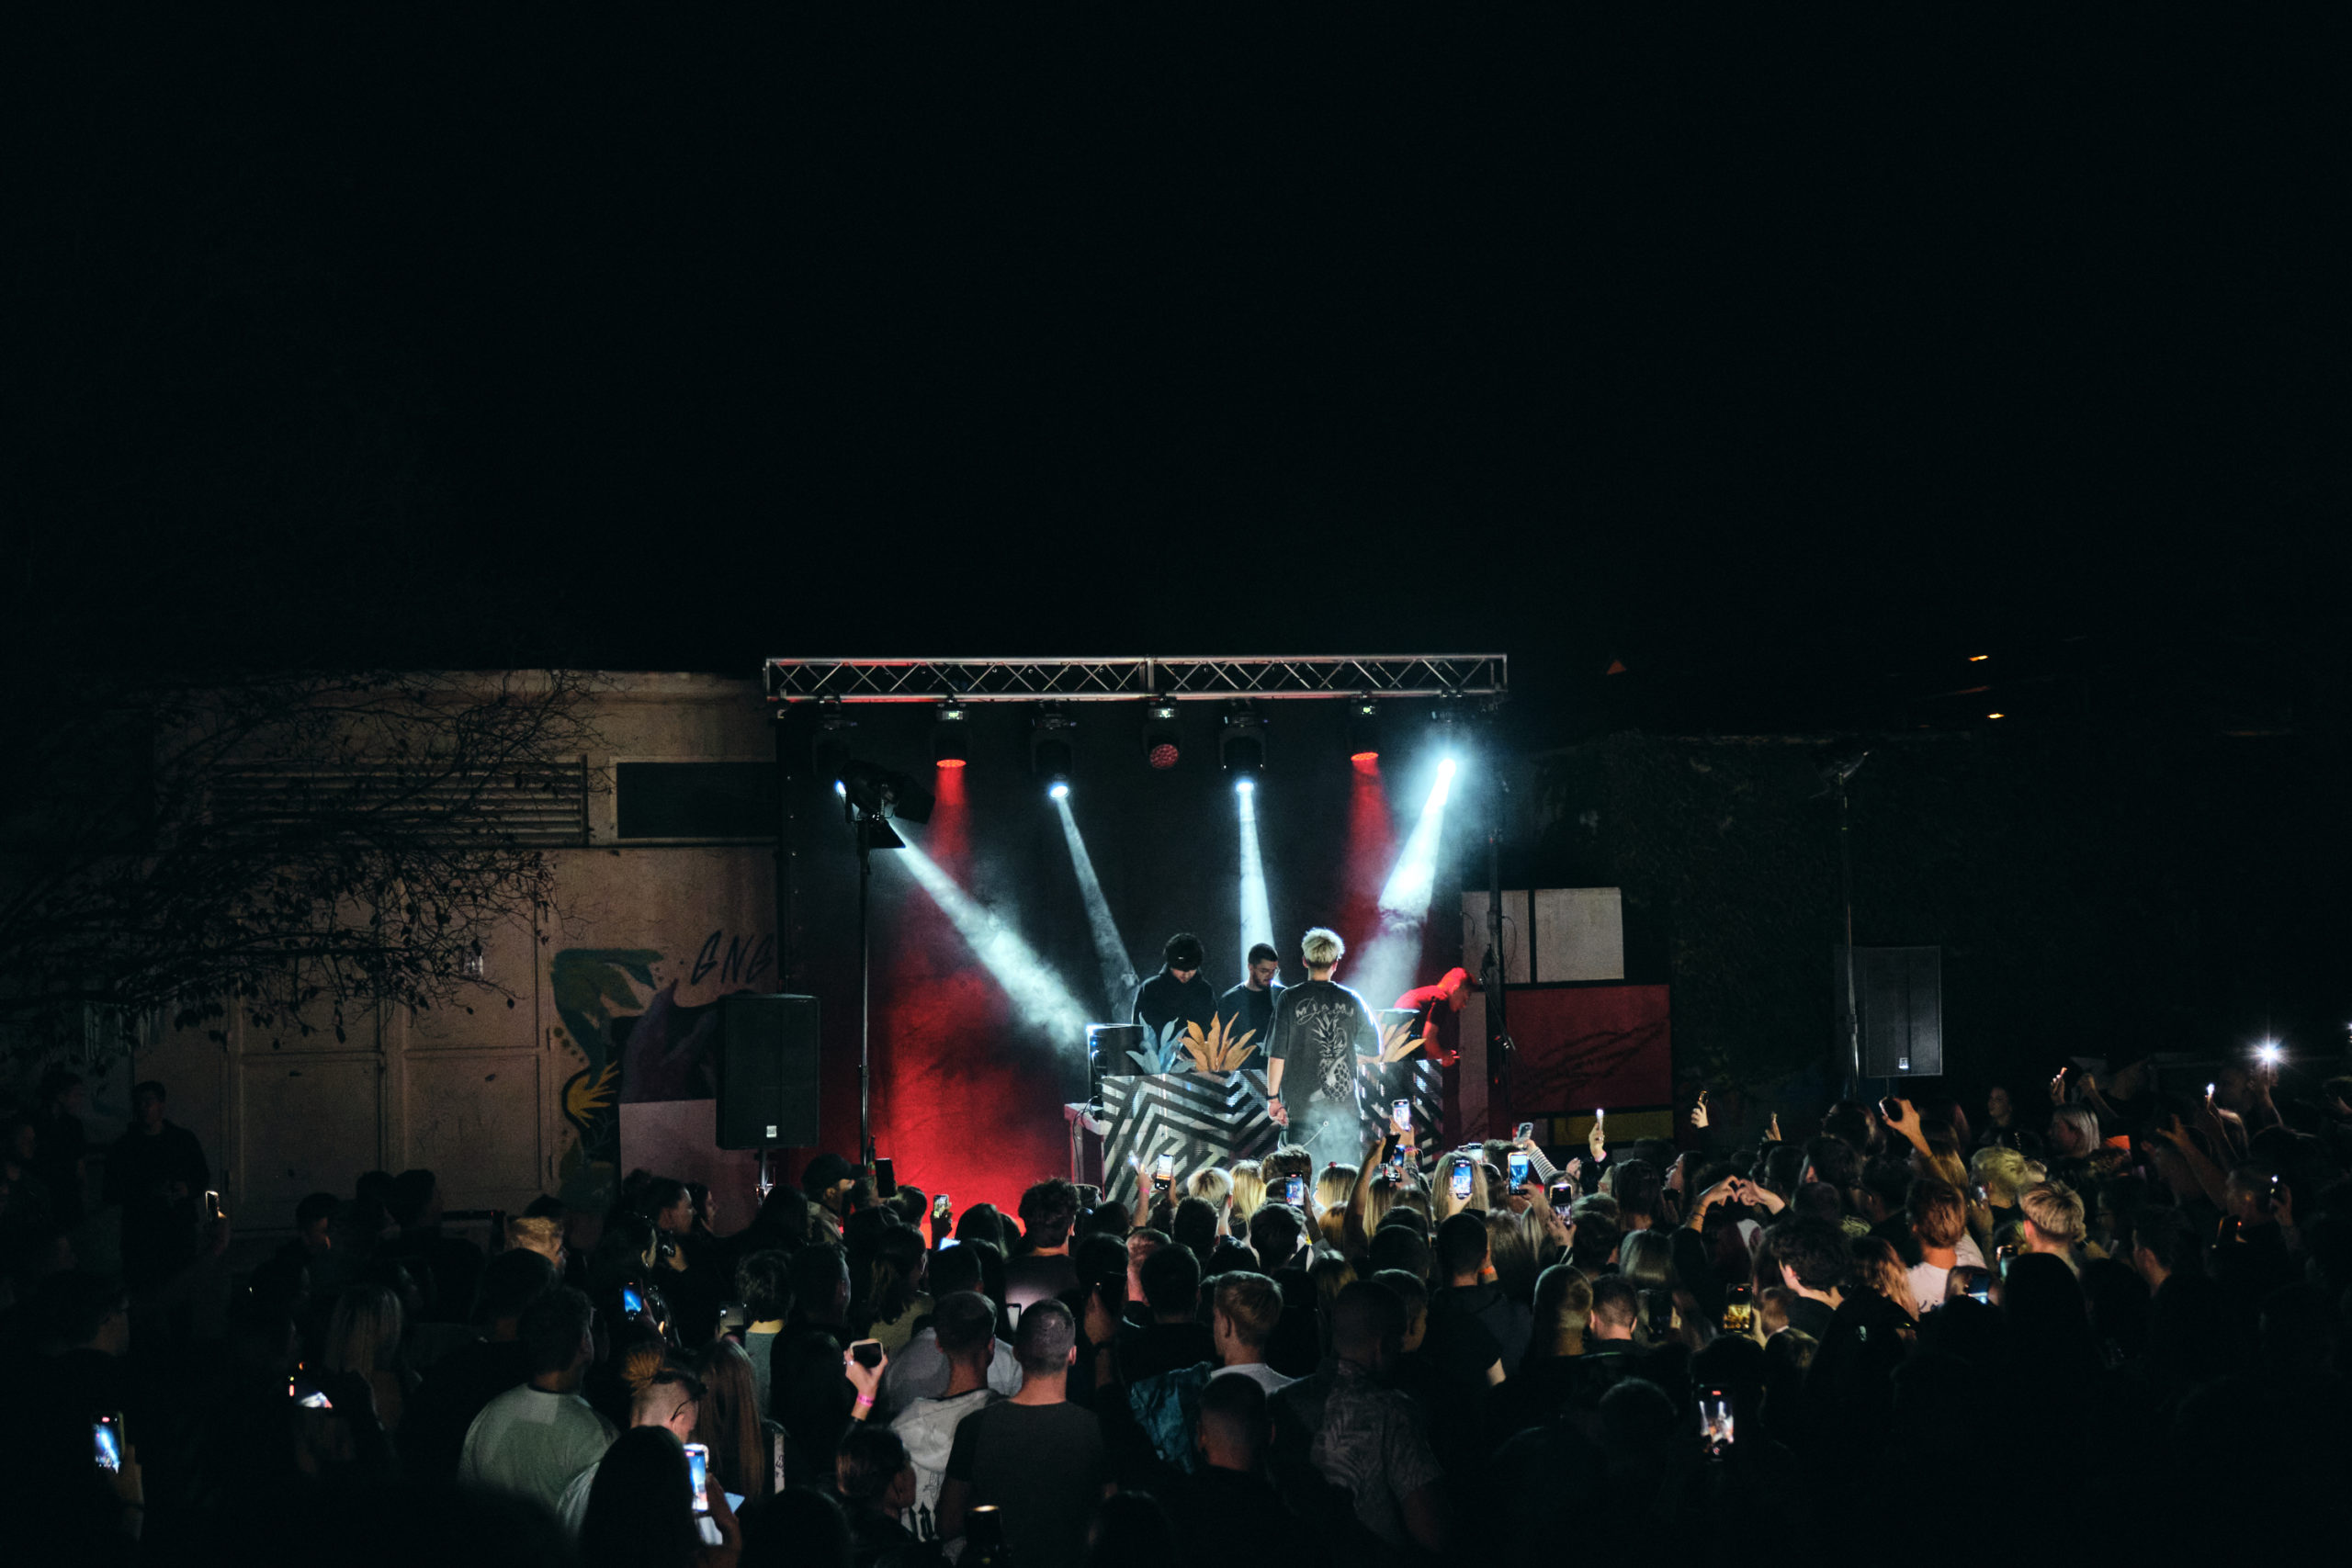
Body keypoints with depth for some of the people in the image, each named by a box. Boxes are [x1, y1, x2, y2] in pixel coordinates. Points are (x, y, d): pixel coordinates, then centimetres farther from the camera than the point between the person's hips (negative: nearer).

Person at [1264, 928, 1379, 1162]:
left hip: (1302, 1108, -2)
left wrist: (1272, 1097, 1)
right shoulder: (1351, 1000, 3)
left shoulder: (1290, 999, -4)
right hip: (1345, 1107, 2)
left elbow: (1276, 1054, -6)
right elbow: (1373, 1049, 13)